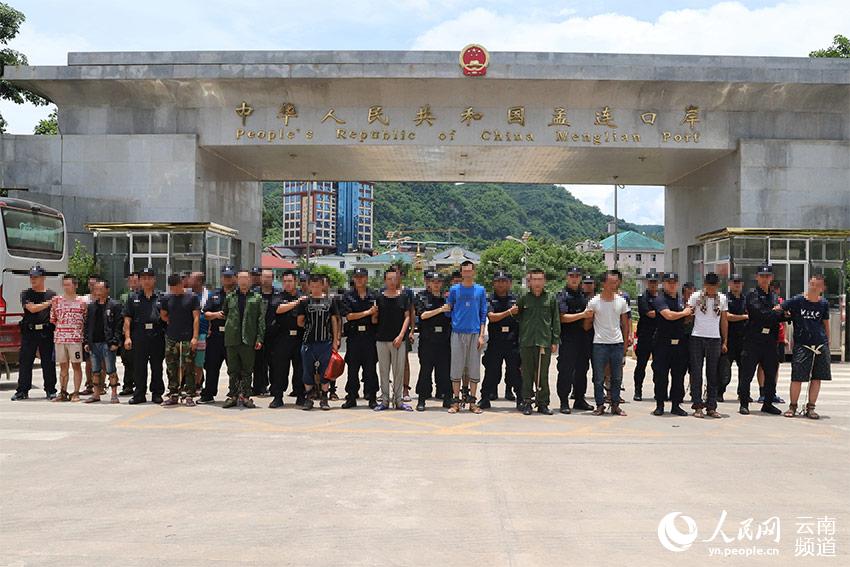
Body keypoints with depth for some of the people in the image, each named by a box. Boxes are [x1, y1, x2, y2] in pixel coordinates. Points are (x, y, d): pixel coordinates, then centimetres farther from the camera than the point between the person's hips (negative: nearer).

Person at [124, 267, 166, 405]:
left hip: (157, 336, 0)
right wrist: (127, 337, -3)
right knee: (139, 367, 3)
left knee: (157, 366, 5)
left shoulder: (161, 298, 10)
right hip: (139, 336, 0)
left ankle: (157, 393, 14)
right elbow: (127, 319, 7)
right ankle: (139, 394, 11)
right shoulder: (133, 298, 11)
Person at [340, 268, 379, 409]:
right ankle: (351, 397, 12)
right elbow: (348, 316, -6)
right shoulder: (348, 295, 4)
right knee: (352, 368, 5)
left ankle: (372, 397, 9)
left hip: (369, 335, 1)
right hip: (353, 335, 0)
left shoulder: (373, 295, 8)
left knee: (370, 368, 2)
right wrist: (368, 312, -8)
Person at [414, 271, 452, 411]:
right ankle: (421, 399, 7)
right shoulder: (422, 296, 5)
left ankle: (446, 397, 11)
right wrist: (440, 310, -13)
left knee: (445, 368, 3)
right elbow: (423, 315, -7)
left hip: (444, 338, 2)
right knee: (425, 369, 0)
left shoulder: (447, 297, 12)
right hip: (427, 338, -2)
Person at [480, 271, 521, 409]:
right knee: (491, 371, 5)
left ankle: (521, 400, 10)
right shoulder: (490, 300, 4)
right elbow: (491, 317, -10)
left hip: (513, 342, 1)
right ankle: (485, 399, 14)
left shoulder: (515, 299, 9)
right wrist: (508, 312, -18)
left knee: (516, 371, 3)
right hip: (495, 342, -1)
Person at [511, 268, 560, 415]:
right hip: (526, 342, 0)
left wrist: (555, 341, 4)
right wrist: (514, 313, -7)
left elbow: (556, 320, 7)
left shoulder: (551, 298, 6)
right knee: (527, 374, 5)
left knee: (543, 375, 5)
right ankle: (527, 402, 13)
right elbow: (518, 318, 15)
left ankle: (543, 403, 13)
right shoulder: (523, 298, 6)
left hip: (545, 342, 0)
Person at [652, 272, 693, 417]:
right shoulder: (660, 299, -5)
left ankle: (676, 405, 14)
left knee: (679, 375, 7)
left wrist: (690, 315, 4)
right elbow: (669, 315, -20)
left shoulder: (680, 299, 16)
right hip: (663, 342, -6)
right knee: (660, 375, -1)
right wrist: (684, 313, -5)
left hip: (680, 341, 6)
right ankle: (659, 405, 7)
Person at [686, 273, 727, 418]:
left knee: (713, 374, 5)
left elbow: (724, 321, 13)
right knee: (696, 373, -1)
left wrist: (725, 342, 10)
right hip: (697, 338, -2)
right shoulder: (696, 296, 0)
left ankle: (711, 407, 10)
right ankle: (697, 406, 3)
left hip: (715, 340, 2)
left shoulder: (722, 298, 9)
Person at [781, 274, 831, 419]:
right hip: (801, 345, -3)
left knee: (817, 378, 4)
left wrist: (827, 343, 18)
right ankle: (792, 406, 10)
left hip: (821, 345, 3)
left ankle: (810, 407, 15)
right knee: (797, 377, -4)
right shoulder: (797, 300, -3)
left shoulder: (823, 304, 8)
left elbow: (825, 324, 18)